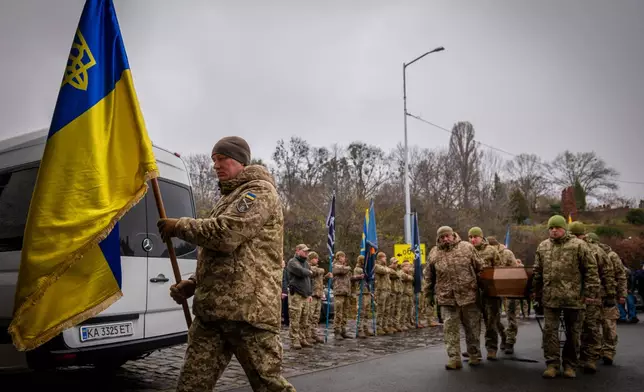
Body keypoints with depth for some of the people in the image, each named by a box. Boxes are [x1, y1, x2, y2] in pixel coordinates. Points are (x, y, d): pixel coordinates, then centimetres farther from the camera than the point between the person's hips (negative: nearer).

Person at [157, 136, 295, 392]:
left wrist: (180, 226, -4)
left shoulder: (260, 192, -4)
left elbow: (224, 234, -19)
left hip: (248, 308, -9)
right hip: (211, 309, 9)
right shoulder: (229, 197, 26)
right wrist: (193, 284, 15)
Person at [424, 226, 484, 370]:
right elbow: (429, 277, 11)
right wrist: (430, 294, 12)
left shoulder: (467, 247, 0)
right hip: (446, 298, 1)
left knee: (472, 327, 9)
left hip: (468, 295, 0)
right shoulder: (434, 254, 4)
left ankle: (475, 355, 24)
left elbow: (479, 268, 4)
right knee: (450, 328, -1)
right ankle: (454, 358, 7)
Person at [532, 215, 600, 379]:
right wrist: (536, 292, 15)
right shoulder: (542, 247, 8)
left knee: (573, 333, 9)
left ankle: (569, 365, 22)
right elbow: (537, 273, 15)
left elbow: (591, 270, -4)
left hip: (573, 297, -2)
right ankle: (552, 364, 8)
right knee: (550, 331, 0)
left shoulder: (578, 245, -4)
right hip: (550, 297, 3)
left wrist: (591, 292, -9)